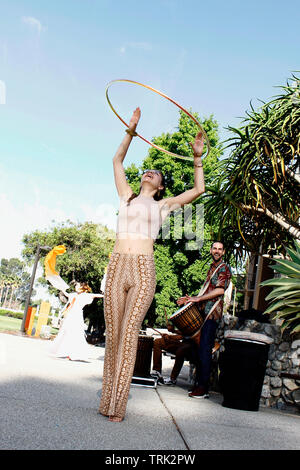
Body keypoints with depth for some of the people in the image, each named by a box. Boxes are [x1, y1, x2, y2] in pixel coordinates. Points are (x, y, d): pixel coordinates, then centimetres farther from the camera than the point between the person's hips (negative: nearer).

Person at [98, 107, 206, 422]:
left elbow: (198, 189, 18)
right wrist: (130, 132, 17)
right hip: (117, 267, 2)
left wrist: (197, 158, 12)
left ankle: (117, 406, -4)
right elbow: (117, 161, 23)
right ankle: (107, 400, 7)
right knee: (112, 333, 0)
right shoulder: (127, 197, 20)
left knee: (129, 333, -8)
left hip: (143, 270, -1)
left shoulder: (162, 205, 17)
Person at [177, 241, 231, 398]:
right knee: (200, 349, 8)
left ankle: (203, 388, -7)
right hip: (203, 312, 8)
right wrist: (191, 299, 17)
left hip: (212, 313, -8)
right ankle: (199, 383, 15)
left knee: (204, 349, -11)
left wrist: (198, 298, -14)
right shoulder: (212, 268, 23)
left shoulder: (224, 268, -3)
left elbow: (220, 290, -16)